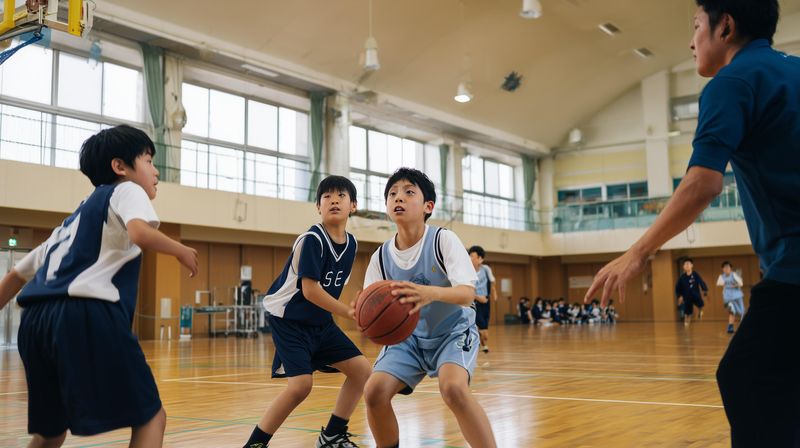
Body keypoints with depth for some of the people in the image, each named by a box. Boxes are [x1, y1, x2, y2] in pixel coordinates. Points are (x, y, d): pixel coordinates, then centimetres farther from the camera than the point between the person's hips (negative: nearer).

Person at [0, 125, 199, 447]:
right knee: (150, 418, -1)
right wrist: (181, 250, 4)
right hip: (87, 314, -8)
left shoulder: (76, 216, 33)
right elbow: (142, 235, -14)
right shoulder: (126, 190, 10)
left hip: (36, 318, 8)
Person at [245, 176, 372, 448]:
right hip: (289, 319, -8)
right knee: (302, 383, -21)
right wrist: (351, 313, -26)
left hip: (320, 322, 8)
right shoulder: (312, 239, -21)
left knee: (362, 370, 3)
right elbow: (310, 290, -25)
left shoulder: (351, 244, 2)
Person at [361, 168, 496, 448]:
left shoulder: (443, 240, -19)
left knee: (453, 388, -32)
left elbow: (467, 294, -30)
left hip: (453, 331, -4)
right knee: (374, 391, -14)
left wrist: (431, 293, -51)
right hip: (409, 336, 4)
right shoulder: (381, 257, -9)